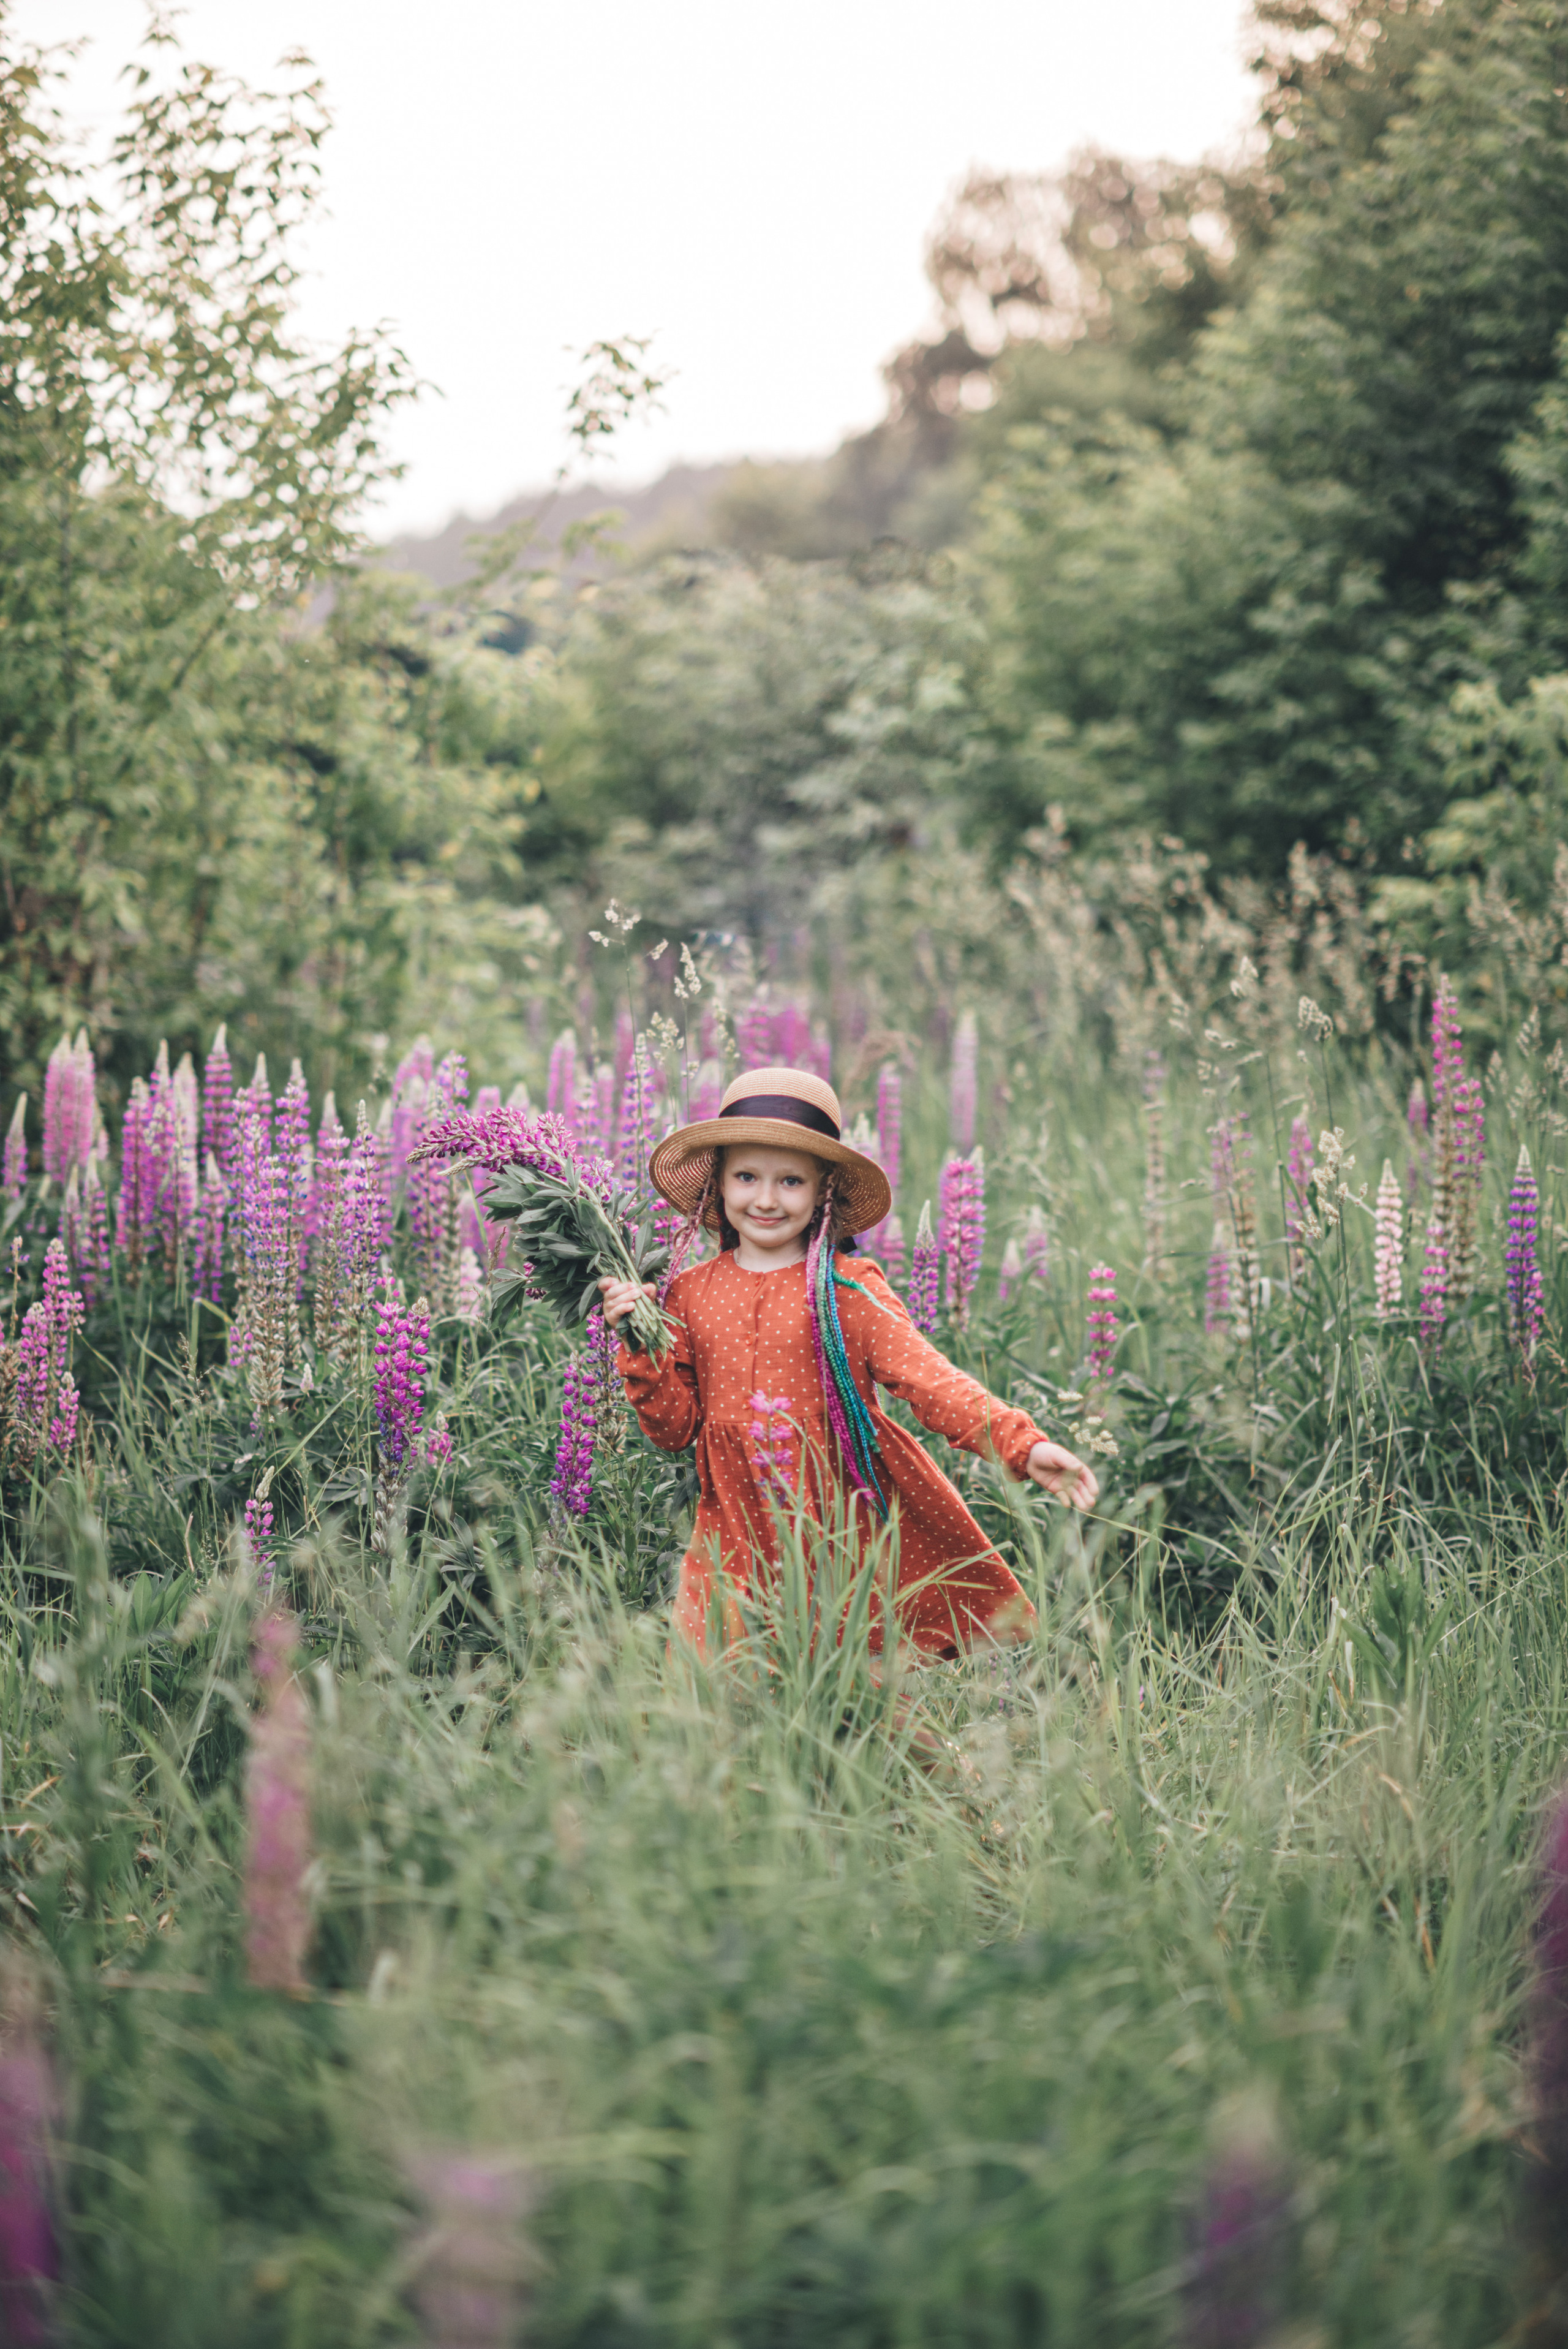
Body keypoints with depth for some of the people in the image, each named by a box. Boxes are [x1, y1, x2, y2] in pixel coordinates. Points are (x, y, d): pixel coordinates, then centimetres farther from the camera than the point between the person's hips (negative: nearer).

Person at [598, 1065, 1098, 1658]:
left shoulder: (848, 1289, -3)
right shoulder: (690, 1295, 6)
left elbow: (925, 1376, -13)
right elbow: (674, 1428, 6)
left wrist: (1022, 1444, -26)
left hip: (850, 1529, -2)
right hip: (739, 1536, 2)